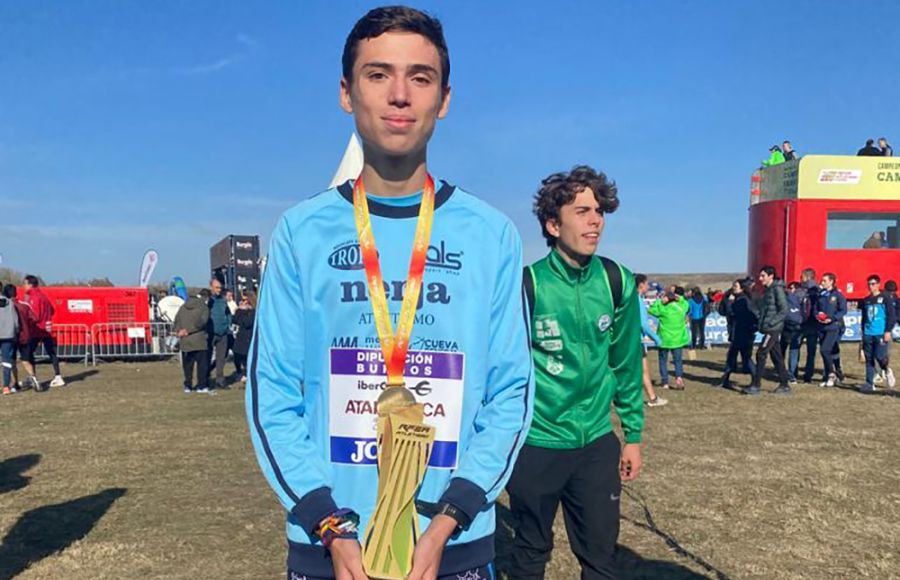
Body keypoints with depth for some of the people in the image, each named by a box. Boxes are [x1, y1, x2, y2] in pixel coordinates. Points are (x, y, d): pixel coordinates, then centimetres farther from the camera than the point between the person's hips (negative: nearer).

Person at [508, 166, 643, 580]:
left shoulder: (617, 282, -3)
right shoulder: (527, 284, -14)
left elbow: (627, 364, 7)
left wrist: (633, 436, 10)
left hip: (597, 443, 3)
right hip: (535, 445, -3)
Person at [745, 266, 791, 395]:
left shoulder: (777, 289, -12)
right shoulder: (767, 290, 15)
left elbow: (784, 310, -17)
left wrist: (771, 322, -19)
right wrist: (761, 320, 9)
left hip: (773, 328, -9)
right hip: (768, 328, 9)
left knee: (761, 354, -9)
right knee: (776, 356, 11)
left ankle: (755, 386, -6)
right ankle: (784, 385, 17)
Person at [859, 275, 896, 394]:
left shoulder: (885, 299, -1)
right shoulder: (866, 301, 15)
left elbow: (892, 316, -4)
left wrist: (888, 331, -12)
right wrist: (863, 333, 20)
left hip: (881, 334, -5)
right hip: (868, 335, 5)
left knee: (880, 356, -13)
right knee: (869, 359, 3)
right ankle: (869, 384, 5)